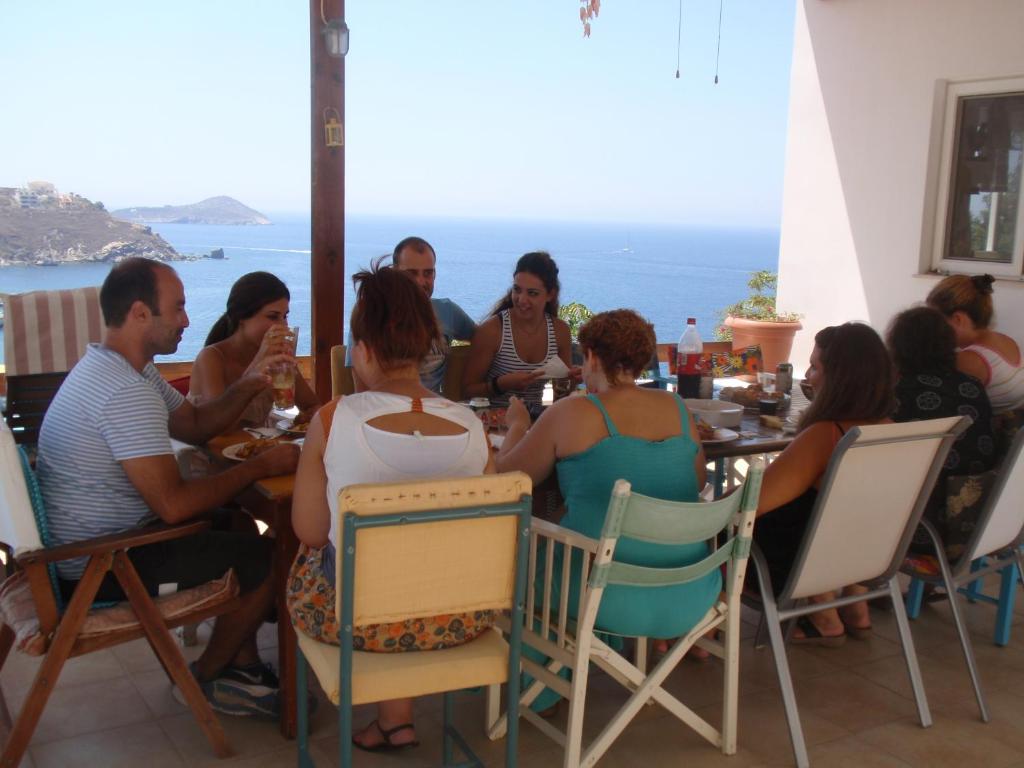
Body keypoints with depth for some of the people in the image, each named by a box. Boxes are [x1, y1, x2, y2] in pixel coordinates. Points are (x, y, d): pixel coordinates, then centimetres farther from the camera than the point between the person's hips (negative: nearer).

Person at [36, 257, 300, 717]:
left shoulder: (114, 368, 8)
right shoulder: (126, 392, -27)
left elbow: (194, 425, 13)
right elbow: (174, 505, -30)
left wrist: (248, 386, -4)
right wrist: (260, 467, -19)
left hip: (83, 545, 11)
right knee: (268, 557, -9)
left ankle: (242, 663, 19)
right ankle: (204, 680, 13)